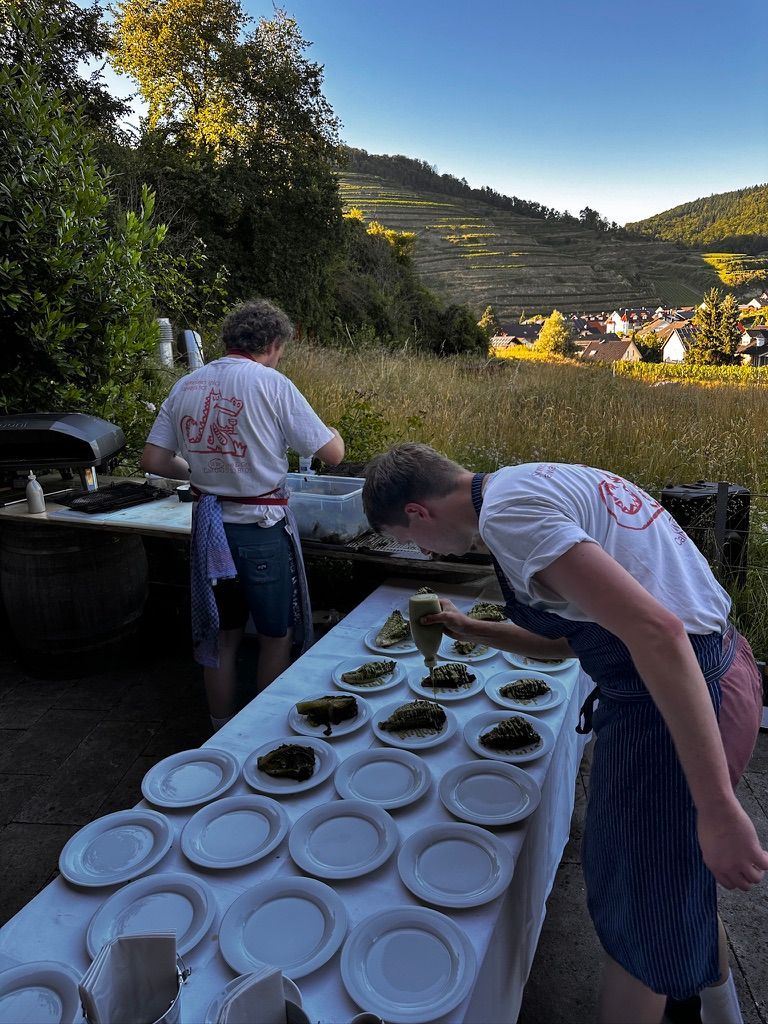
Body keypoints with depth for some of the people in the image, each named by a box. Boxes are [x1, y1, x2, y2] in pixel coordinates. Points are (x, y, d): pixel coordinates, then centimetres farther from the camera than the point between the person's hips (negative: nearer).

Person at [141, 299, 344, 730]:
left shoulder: (185, 386, 5)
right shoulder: (272, 384, -12)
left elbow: (153, 460, 3)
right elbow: (333, 454, -11)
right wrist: (333, 432, 12)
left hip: (210, 524, 6)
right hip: (261, 528, -5)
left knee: (221, 634, 19)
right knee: (276, 636, 13)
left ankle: (223, 733, 33)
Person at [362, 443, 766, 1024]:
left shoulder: (507, 512, -19)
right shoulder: (540, 484, 11)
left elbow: (655, 629, -28)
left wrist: (717, 810, -25)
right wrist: (473, 632, 19)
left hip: (671, 710, -10)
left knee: (638, 925, 12)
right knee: (679, 877, 31)